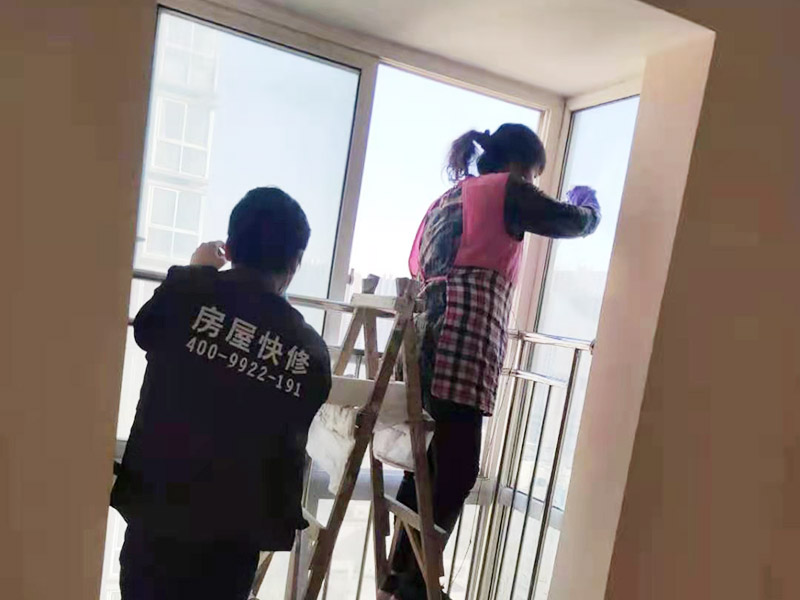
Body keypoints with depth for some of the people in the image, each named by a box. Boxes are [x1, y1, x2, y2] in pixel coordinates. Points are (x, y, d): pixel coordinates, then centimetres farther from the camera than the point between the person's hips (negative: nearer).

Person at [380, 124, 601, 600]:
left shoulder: (448, 198, 29)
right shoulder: (506, 189, 7)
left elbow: (418, 269, 27)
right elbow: (572, 222, 15)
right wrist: (589, 206, 34)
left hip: (430, 336, 8)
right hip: (464, 342, -8)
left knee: (430, 463, 11)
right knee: (455, 471, -5)